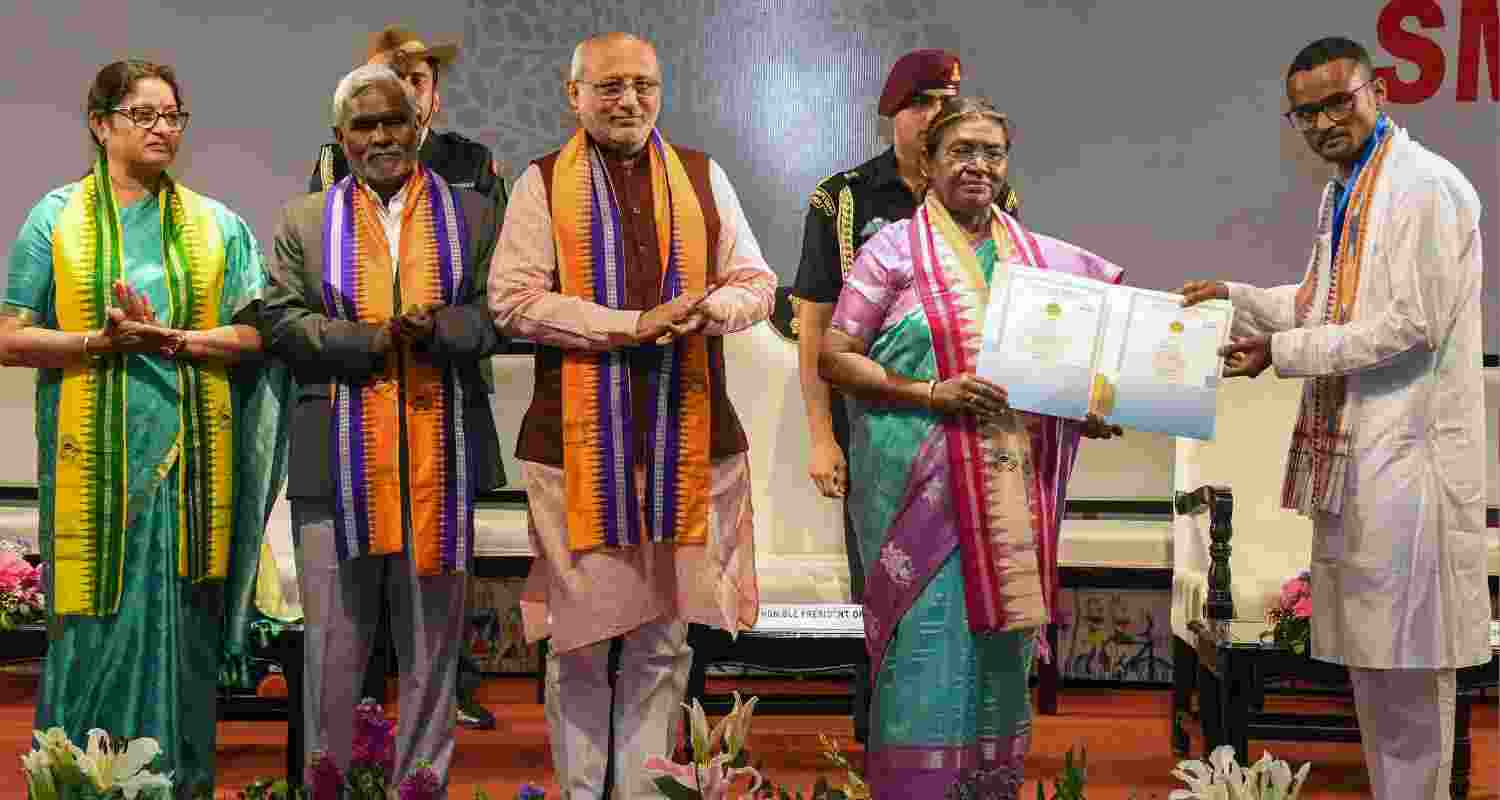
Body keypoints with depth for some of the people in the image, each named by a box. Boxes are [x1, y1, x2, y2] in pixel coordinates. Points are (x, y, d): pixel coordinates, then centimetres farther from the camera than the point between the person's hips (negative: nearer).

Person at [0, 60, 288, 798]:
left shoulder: (216, 225, 10)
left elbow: (251, 334, 3)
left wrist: (165, 337, -12)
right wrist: (100, 341, -14)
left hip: (191, 458, 1)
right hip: (93, 458, -1)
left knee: (182, 623, 3)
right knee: (95, 627, -1)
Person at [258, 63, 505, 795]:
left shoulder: (471, 214, 9)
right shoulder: (304, 221, 9)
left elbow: (499, 313, 3)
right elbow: (279, 321, 0)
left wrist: (436, 330, -16)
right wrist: (373, 338, -13)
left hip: (440, 458, 1)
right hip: (339, 462, 0)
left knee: (432, 640, 8)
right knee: (333, 641, 5)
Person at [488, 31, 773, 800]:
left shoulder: (704, 177, 12)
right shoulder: (542, 183, 3)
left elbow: (758, 284, 11)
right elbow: (511, 297, -7)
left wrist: (710, 308, -12)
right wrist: (632, 324, -14)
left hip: (687, 440, 2)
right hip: (579, 440, -2)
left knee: (664, 636, 7)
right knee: (578, 632, 4)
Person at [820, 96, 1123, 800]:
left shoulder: (1040, 258, 13)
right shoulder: (895, 250, 0)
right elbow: (833, 359, -4)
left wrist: (1089, 410, 6)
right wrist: (929, 393, -15)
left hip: (1016, 493, 5)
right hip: (925, 489, -5)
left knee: (1002, 647, 9)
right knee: (929, 651, -6)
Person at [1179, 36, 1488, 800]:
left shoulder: (1426, 186, -14)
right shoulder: (1342, 191, 15)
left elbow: (1412, 326, -19)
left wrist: (1282, 352, -16)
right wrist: (1233, 298, 12)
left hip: (1405, 448, -9)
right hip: (1351, 445, 9)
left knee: (1406, 657, -2)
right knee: (1367, 649, 15)